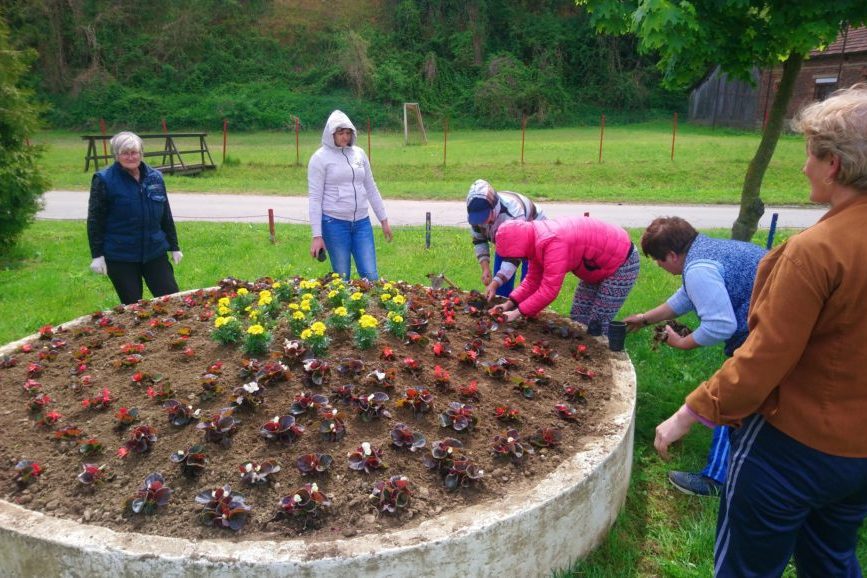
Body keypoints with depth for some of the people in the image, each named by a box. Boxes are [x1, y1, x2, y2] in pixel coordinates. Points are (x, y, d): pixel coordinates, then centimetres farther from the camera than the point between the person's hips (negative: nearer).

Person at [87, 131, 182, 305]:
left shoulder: (155, 177, 6)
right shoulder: (104, 180, -7)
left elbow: (166, 215, 13)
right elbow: (95, 219, -6)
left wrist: (174, 246, 14)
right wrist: (97, 254, -9)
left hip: (155, 252, 4)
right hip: (120, 257, -4)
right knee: (133, 306, 4)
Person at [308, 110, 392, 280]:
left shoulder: (359, 153, 10)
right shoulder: (320, 157, -4)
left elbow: (371, 189, 16)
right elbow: (315, 197, -7)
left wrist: (384, 220, 15)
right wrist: (317, 235, -12)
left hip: (362, 222, 4)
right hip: (334, 223, -4)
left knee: (371, 276, 1)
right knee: (342, 277, 3)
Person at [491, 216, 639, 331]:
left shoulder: (553, 244, -36)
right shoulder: (537, 240, -6)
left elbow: (549, 290, -34)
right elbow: (533, 280, 1)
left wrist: (517, 312, -27)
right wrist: (509, 304, -8)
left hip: (621, 262, -9)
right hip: (598, 266, 9)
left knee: (597, 327, -10)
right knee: (577, 320, 10)